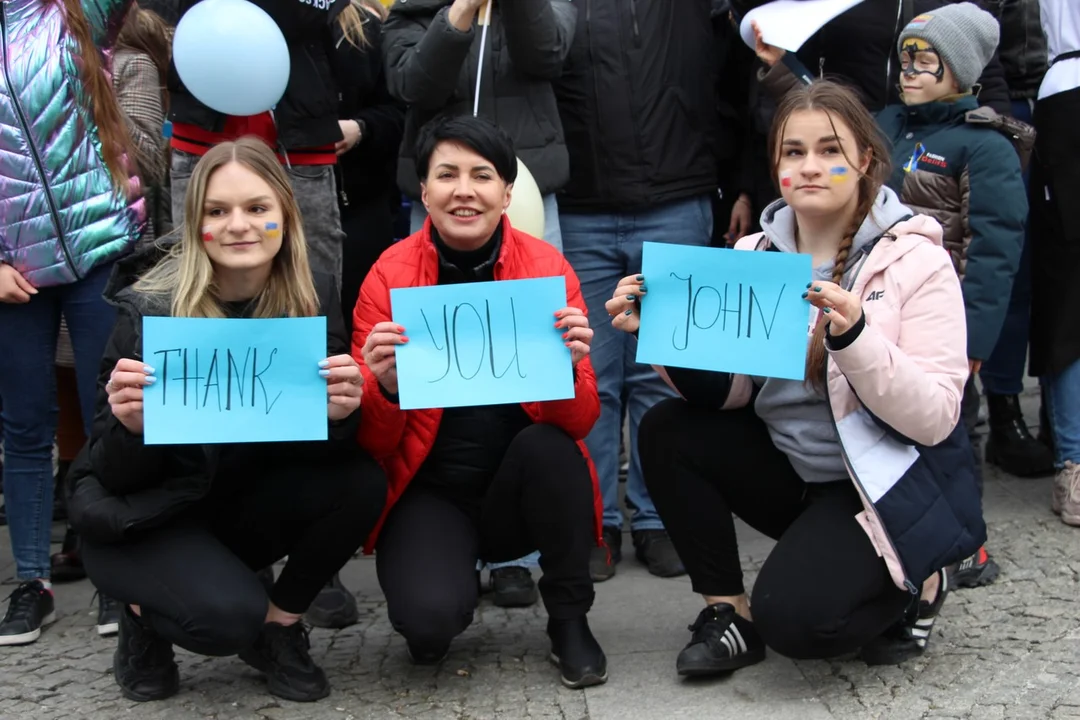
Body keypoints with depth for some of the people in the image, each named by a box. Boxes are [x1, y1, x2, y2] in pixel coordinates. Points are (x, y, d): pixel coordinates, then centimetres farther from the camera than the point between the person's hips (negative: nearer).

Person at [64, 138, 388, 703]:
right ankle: (144, 616, 6)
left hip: (246, 502, 4)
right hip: (145, 516, -4)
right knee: (229, 615, -30)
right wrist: (130, 426, -38)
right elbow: (115, 475, -15)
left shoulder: (312, 298, -10)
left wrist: (339, 414, -33)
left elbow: (323, 443, -9)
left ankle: (279, 624, 2)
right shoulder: (150, 310, -20)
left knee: (360, 483, -22)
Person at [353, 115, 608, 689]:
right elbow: (373, 445, -7)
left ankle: (569, 621, -7)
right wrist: (384, 387, -29)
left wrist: (567, 367, -32)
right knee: (429, 617, -28)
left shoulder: (548, 268, -8)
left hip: (517, 489, 1)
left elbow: (578, 422, -10)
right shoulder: (389, 276, -9)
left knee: (547, 444, -31)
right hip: (429, 491, -1)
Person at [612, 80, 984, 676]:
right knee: (666, 432, -14)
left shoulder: (915, 260, -13)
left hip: (890, 484, -5)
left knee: (791, 616, -26)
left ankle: (914, 585, 6)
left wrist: (852, 337, -33)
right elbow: (727, 392, -3)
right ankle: (728, 611, -2)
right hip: (789, 465, 6)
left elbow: (935, 418, -19)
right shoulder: (756, 254, 1)